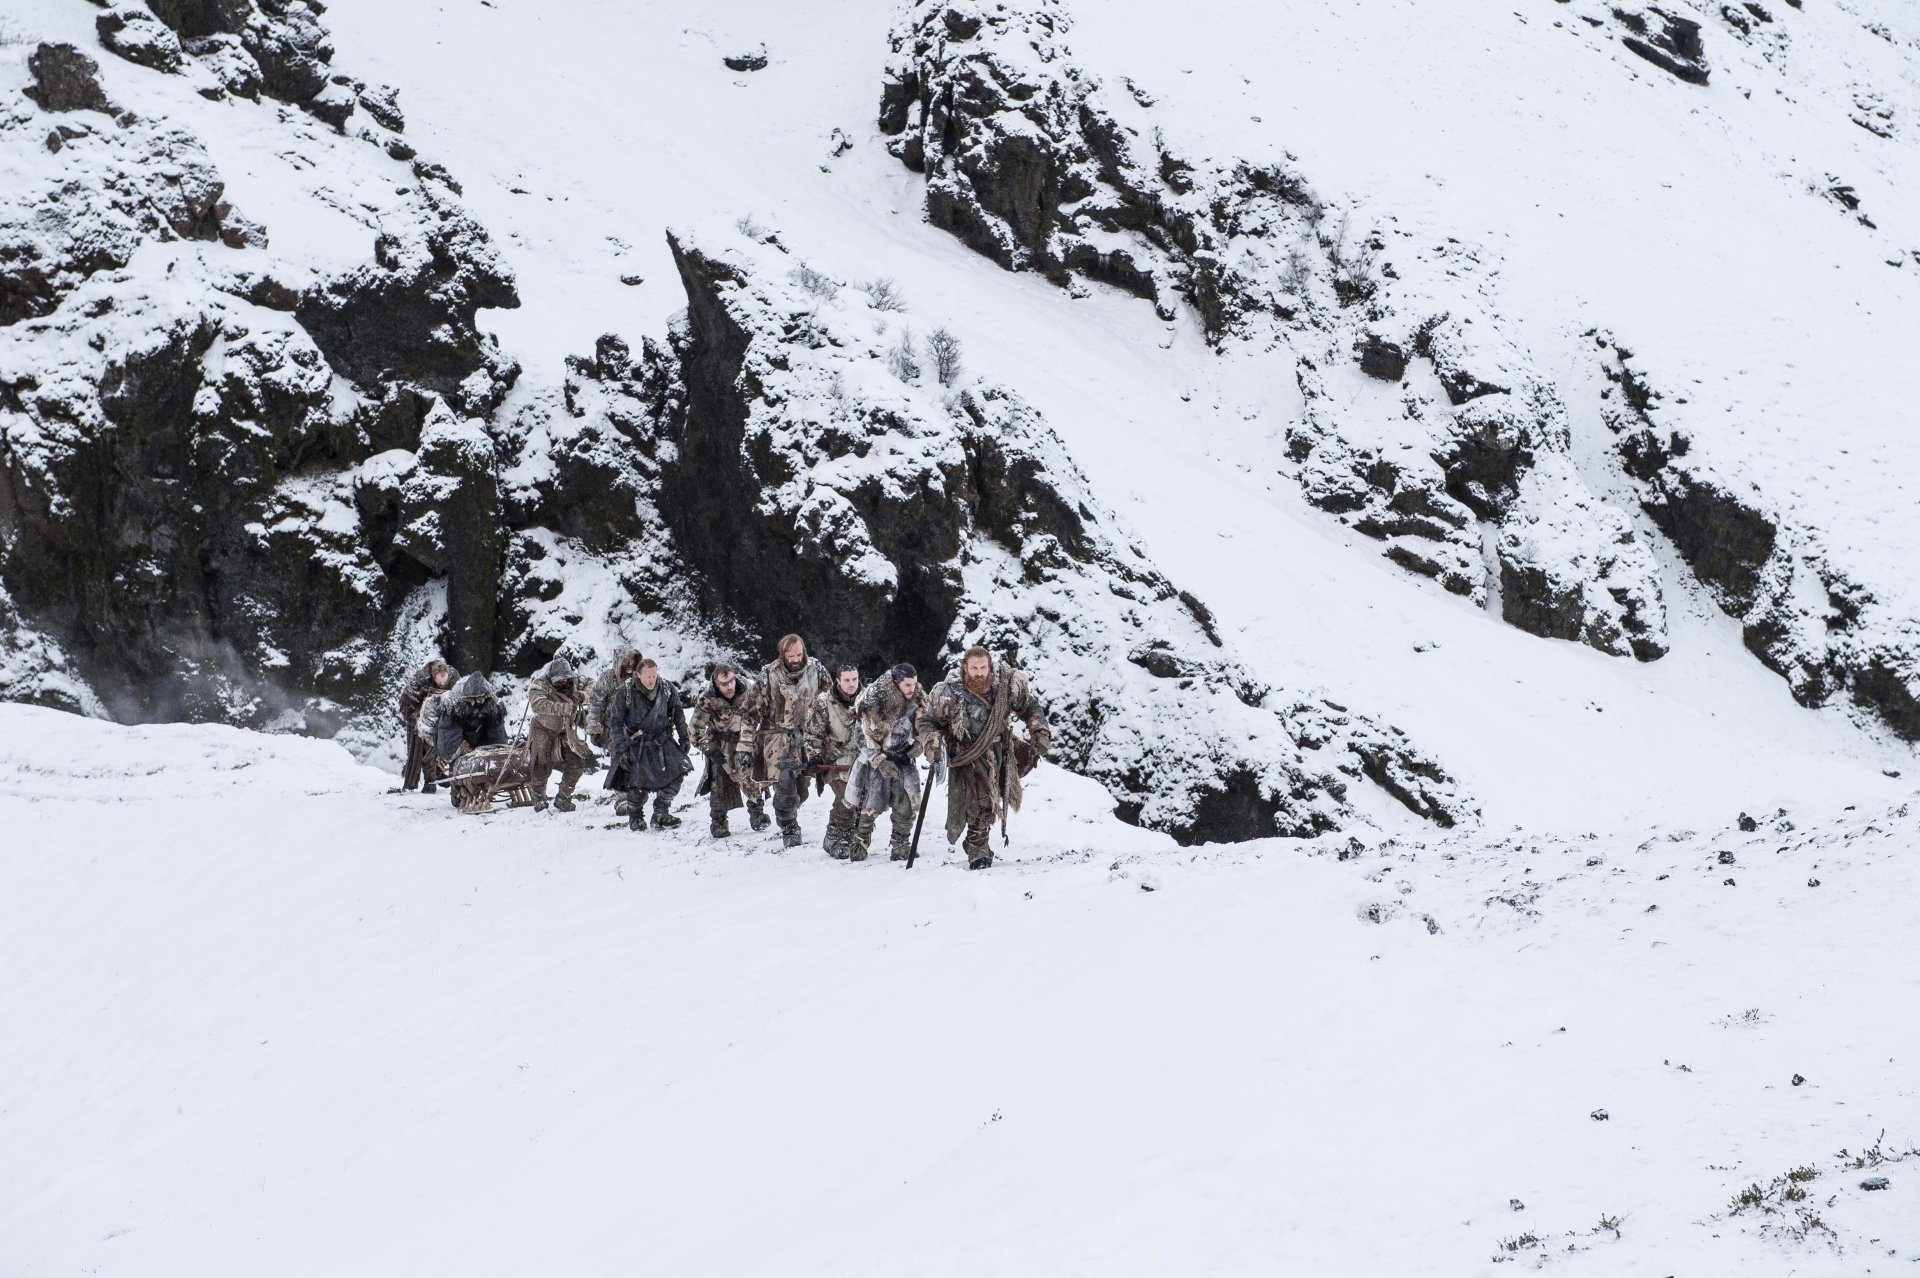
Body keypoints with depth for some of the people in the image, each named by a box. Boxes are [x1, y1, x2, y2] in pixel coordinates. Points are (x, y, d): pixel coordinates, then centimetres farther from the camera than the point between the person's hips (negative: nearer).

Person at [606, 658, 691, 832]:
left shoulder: (667, 689, -6)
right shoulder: (625, 692, -14)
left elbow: (678, 713, 9)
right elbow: (615, 722, -9)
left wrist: (683, 737, 7)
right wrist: (620, 749, -15)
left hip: (663, 741, 3)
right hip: (636, 744, -3)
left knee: (677, 772, -13)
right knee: (638, 785, -7)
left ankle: (660, 814, 0)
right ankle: (635, 817, 21)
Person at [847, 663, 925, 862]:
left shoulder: (916, 700, -4)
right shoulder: (873, 703, -18)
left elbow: (922, 729, 12)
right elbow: (865, 737, -14)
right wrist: (881, 762, -19)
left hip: (903, 758, 4)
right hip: (876, 758, -4)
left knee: (906, 805, -7)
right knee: (871, 807, -6)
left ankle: (899, 846, 7)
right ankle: (859, 845, 12)